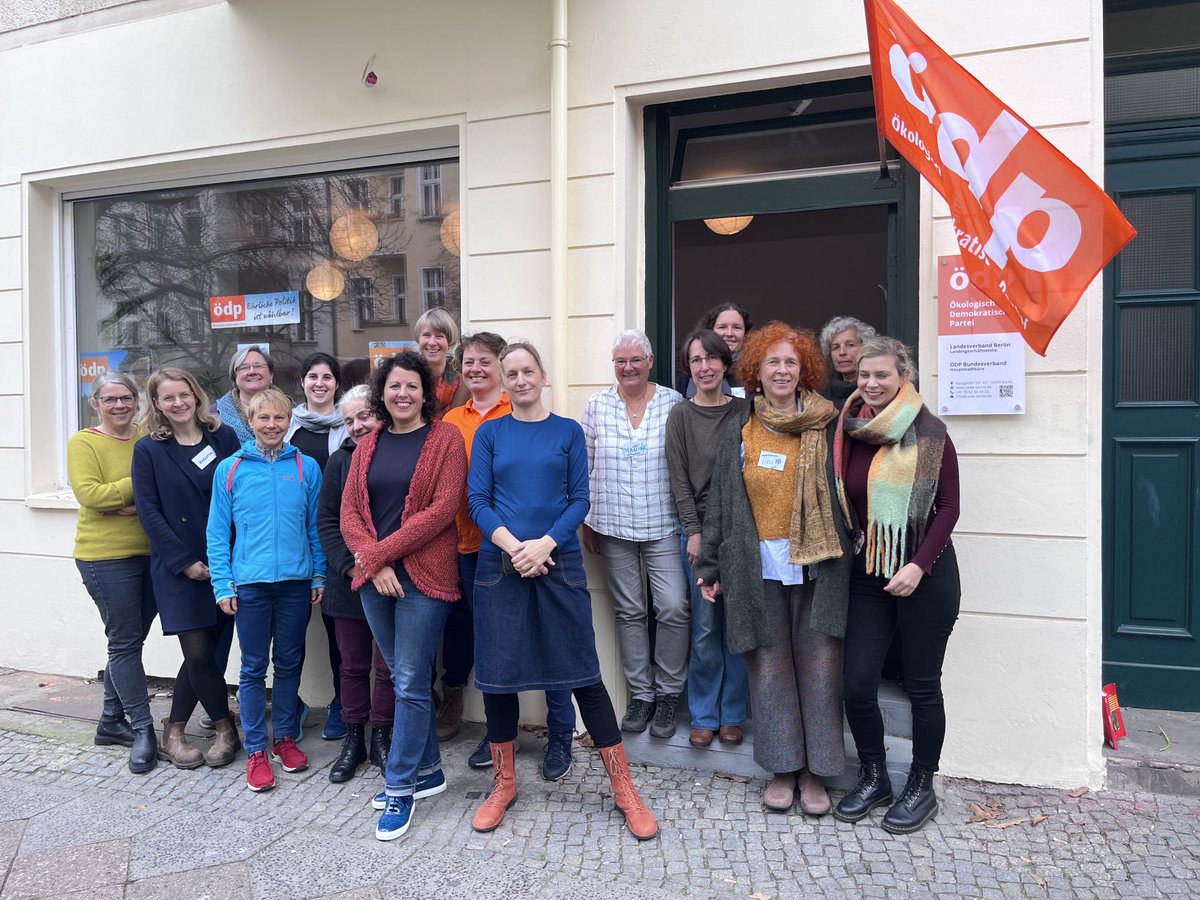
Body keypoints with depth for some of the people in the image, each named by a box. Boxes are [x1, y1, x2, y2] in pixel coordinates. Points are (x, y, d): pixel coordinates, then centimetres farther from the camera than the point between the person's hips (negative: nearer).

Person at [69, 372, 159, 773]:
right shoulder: (83, 443, -4)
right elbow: (90, 494, -16)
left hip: (150, 553, 5)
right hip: (106, 557, -4)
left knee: (128, 641, 13)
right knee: (125, 642, 0)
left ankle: (111, 720, 28)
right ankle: (143, 730, 8)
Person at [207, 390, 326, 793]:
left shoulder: (306, 467, 1)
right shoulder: (230, 469, 0)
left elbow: (316, 526, 6)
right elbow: (218, 532, 2)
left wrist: (319, 576, 3)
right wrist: (222, 584, -3)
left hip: (296, 581, 1)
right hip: (250, 582, -1)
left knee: (289, 663, 12)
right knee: (254, 668, 7)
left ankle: (285, 737, 28)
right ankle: (256, 750, 18)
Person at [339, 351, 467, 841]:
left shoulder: (445, 438, -4)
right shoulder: (368, 446, 12)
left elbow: (443, 508, -13)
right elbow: (349, 511, 7)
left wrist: (382, 552, -14)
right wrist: (373, 561, -10)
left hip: (424, 575, -5)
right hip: (374, 578, 5)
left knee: (410, 683, -1)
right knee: (404, 678, 14)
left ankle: (400, 787, 14)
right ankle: (428, 771, 29)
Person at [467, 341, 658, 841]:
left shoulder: (568, 432, 6)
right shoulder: (489, 433, 7)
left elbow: (580, 499, 1)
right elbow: (477, 501, 1)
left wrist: (544, 544, -13)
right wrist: (513, 546, -13)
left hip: (558, 562, -1)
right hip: (500, 564, 1)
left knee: (582, 673, 0)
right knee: (497, 674, 6)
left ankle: (624, 790, 12)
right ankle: (504, 784, 26)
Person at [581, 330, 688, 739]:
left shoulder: (674, 403, 0)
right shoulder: (598, 406, 4)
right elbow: (586, 467, 8)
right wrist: (586, 521, 6)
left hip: (663, 525, -1)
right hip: (614, 526, 2)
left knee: (674, 608, -6)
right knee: (629, 612, 9)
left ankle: (668, 693, 14)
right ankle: (640, 694, 23)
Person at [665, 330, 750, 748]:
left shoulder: (743, 411, 5)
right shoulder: (681, 416, 3)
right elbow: (679, 479, 0)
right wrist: (694, 532, -7)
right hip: (699, 531, -1)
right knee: (705, 627, 1)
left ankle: (732, 714, 20)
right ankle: (704, 716, 16)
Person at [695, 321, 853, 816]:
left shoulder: (825, 425, 1)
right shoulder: (739, 429, 6)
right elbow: (720, 499, 7)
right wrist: (711, 565, 6)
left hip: (815, 564, -1)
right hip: (758, 566, 2)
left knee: (818, 665, 5)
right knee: (770, 665, 8)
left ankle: (814, 771, 20)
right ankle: (783, 768, 23)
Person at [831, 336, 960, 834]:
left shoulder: (929, 433, -8)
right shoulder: (850, 432, 4)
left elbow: (948, 507, -8)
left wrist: (918, 565, -16)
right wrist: (853, 549, -1)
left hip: (925, 574, -4)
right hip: (868, 574, 4)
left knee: (922, 685, 8)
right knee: (857, 684, 3)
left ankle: (921, 787, 27)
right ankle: (873, 778, 26)